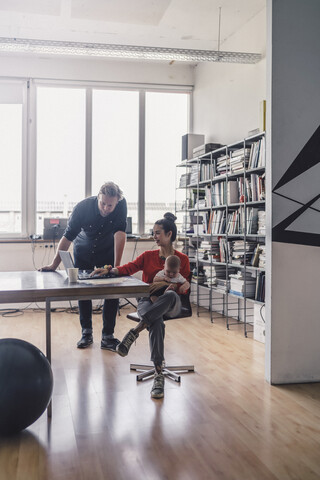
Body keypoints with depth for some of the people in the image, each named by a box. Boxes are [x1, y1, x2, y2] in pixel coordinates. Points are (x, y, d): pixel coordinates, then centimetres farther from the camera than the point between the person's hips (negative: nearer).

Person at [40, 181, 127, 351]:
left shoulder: (121, 205, -28)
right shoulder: (83, 207, -29)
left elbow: (119, 233, -30)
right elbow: (67, 237, -24)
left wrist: (116, 265, -35)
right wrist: (54, 264, -28)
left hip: (107, 254, 0)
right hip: (83, 253, 0)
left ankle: (107, 336, 3)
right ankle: (86, 332, 19)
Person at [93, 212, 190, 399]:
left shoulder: (182, 259, 10)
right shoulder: (148, 256, 17)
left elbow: (184, 289, 7)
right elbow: (129, 267, 0)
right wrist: (109, 270, -18)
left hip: (171, 305, -1)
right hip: (147, 301, 1)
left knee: (170, 295, -41)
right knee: (156, 323, -36)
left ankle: (134, 332, -40)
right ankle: (159, 374, -37)